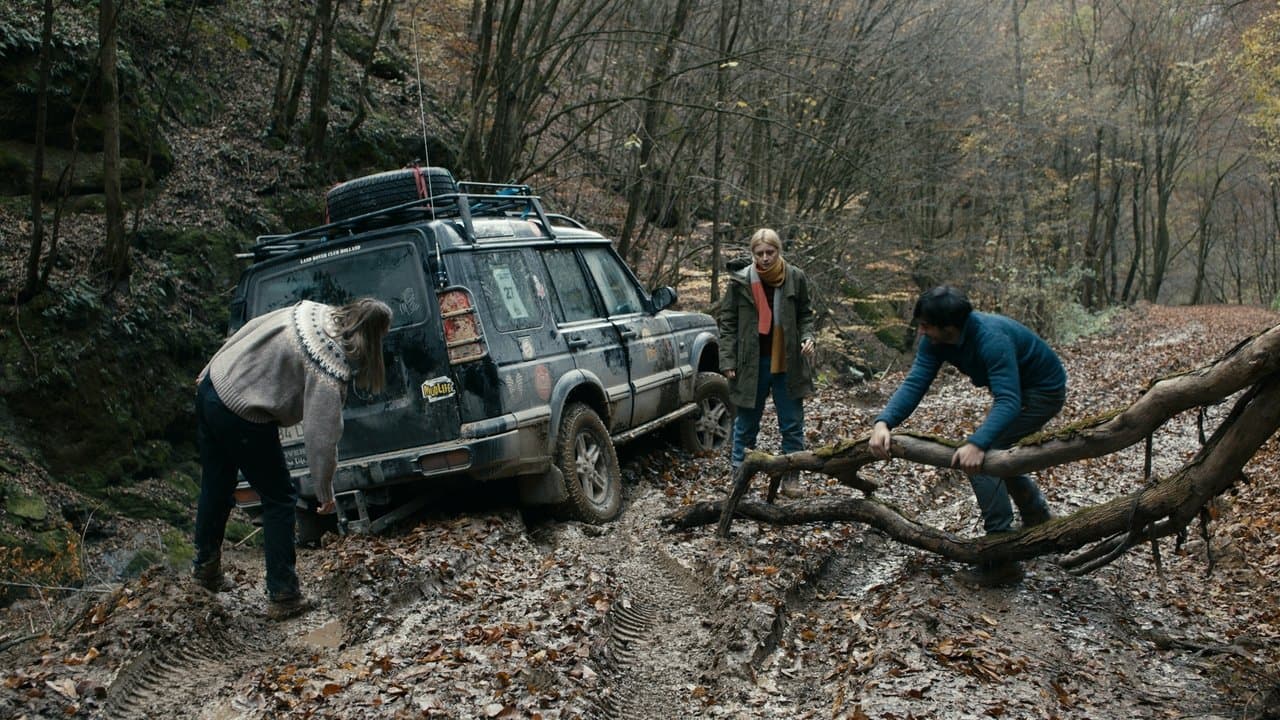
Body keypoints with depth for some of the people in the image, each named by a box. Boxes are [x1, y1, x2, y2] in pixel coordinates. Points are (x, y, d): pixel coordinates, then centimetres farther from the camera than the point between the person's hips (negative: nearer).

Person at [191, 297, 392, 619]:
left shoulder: (311, 311, 1)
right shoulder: (329, 371, -20)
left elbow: (252, 328, 11)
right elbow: (321, 437, -21)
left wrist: (211, 369, 22)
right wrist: (325, 492, -9)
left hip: (212, 385, 8)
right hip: (242, 416, -8)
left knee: (216, 486, 24)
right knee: (279, 499, 7)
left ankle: (206, 566, 43)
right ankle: (283, 597, 12)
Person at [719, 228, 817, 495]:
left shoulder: (796, 278, -1)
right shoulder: (739, 282, -5)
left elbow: (805, 315, 11)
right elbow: (727, 323, -1)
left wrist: (807, 337, -8)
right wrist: (727, 360, -7)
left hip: (787, 363, 1)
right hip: (751, 363, -1)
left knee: (792, 425, 7)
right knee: (746, 424, 10)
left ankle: (791, 478, 19)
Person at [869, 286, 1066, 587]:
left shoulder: (992, 339, -37)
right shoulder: (934, 341, -14)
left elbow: (1008, 401, -44)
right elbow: (914, 384, -22)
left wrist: (977, 444, -59)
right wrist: (883, 422, -39)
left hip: (1043, 390, -9)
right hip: (1017, 389, 9)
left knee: (977, 456, -21)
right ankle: (1040, 524, 42)